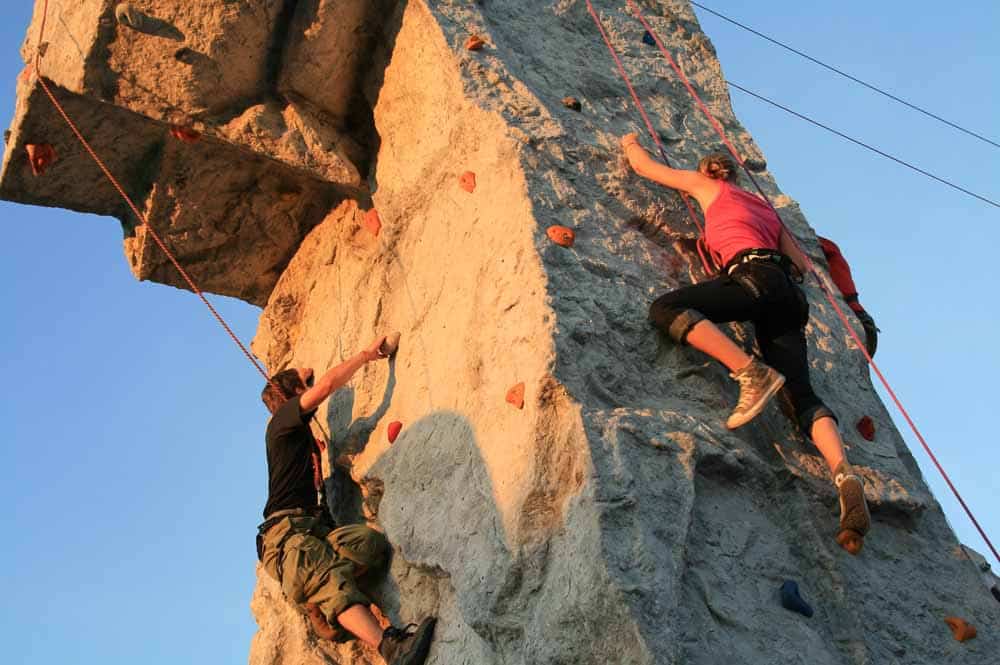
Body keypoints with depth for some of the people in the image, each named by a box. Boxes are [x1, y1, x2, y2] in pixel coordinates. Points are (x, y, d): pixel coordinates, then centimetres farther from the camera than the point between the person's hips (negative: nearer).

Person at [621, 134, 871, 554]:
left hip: (755, 277, -6)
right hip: (788, 297, 6)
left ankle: (752, 373, -31)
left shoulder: (705, 184, 22)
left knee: (665, 309, -16)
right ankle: (844, 475, -32)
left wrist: (630, 144, 52)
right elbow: (802, 262, 36)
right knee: (803, 394, -6)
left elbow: (643, 166, 32)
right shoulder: (764, 205, 36)